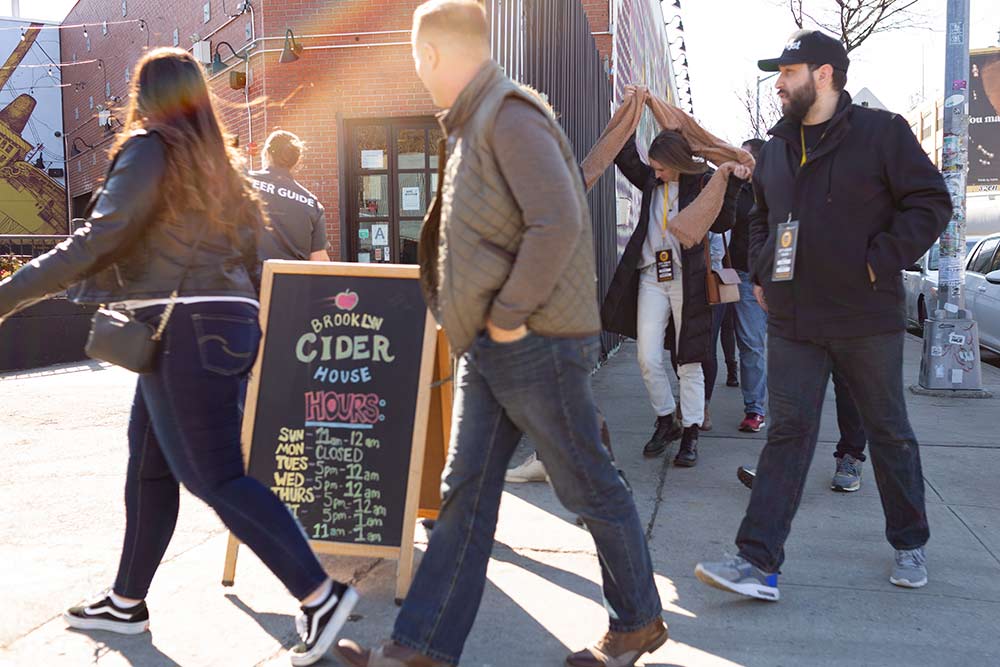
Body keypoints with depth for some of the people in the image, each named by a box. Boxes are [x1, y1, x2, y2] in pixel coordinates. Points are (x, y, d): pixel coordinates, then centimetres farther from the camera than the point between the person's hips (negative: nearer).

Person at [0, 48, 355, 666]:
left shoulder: (149, 149, -5)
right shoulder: (218, 162, 18)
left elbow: (98, 239, -15)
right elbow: (249, 255, 18)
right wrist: (250, 333, 24)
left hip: (185, 330, -9)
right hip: (224, 322, 9)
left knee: (216, 478, -7)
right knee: (149, 469, 17)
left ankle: (321, 596, -8)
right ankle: (126, 602, 29)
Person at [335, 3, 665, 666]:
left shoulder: (510, 116, -13)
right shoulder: (475, 123, 17)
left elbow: (558, 223, -25)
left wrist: (509, 314, -19)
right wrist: (490, 321, 14)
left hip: (537, 342, -9)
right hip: (490, 347, 10)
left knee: (591, 488, 6)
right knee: (464, 494, 9)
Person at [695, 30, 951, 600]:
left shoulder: (882, 132, -4)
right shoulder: (777, 146, 13)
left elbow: (931, 203, -6)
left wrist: (881, 262, -15)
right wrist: (761, 271, 13)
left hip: (867, 318, -4)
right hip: (793, 320, 4)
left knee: (889, 431, 11)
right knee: (788, 432, -1)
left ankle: (911, 544, 30)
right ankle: (759, 561, -3)